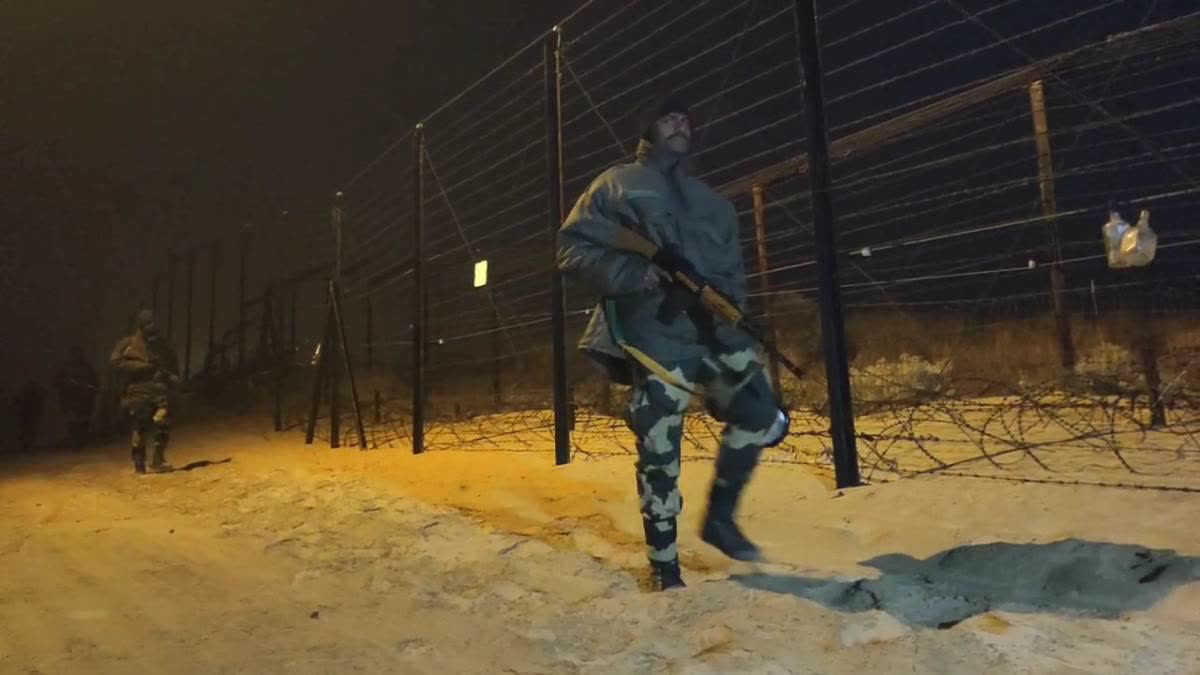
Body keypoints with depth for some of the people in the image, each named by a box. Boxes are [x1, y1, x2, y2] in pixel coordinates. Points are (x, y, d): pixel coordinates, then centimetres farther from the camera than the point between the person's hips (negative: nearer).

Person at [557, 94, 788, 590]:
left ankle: (720, 515, 17)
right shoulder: (616, 185, 11)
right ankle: (663, 562, 14)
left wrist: (731, 303, 2)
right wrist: (631, 273, -15)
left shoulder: (712, 202, 25)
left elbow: (733, 267, 24)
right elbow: (573, 247, 1)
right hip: (656, 336, -5)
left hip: (715, 329, 5)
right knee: (659, 453, -5)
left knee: (763, 419, -5)